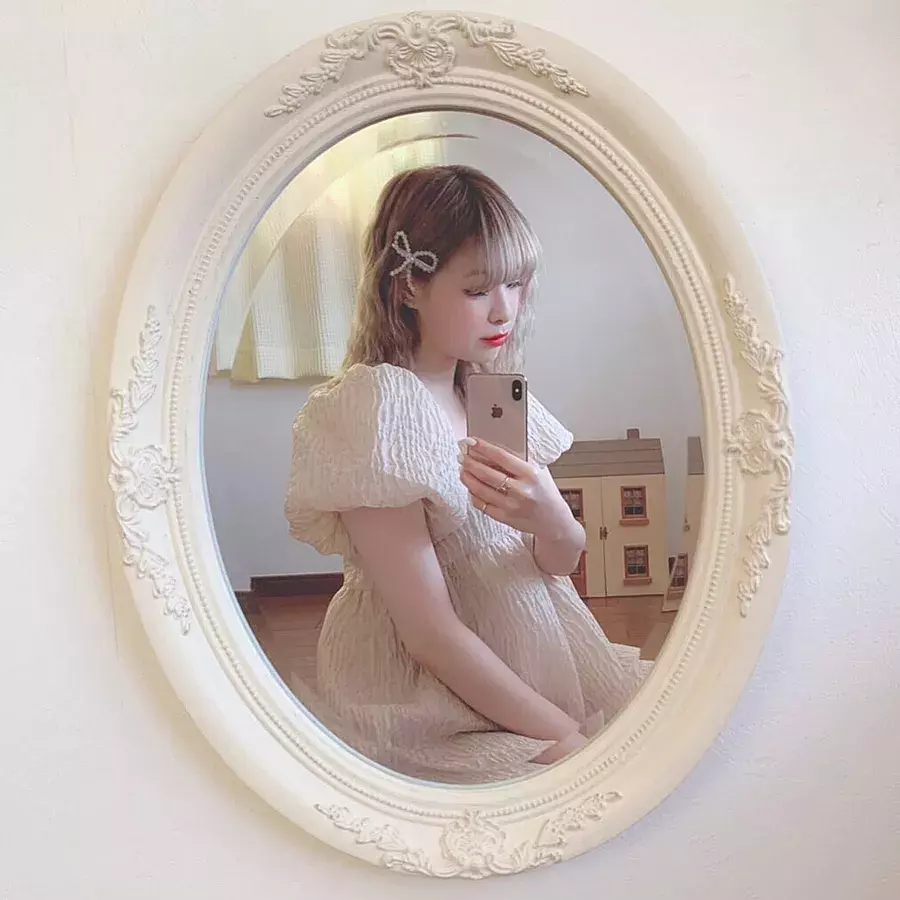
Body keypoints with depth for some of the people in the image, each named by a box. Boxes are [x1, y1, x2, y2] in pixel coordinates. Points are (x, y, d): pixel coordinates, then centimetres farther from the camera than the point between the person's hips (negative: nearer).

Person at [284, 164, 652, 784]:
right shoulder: (373, 405, -17)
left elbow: (563, 561, 7)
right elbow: (429, 630, -19)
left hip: (533, 668, 8)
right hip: (425, 693, -8)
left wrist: (552, 525, -17)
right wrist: (559, 732, -16)